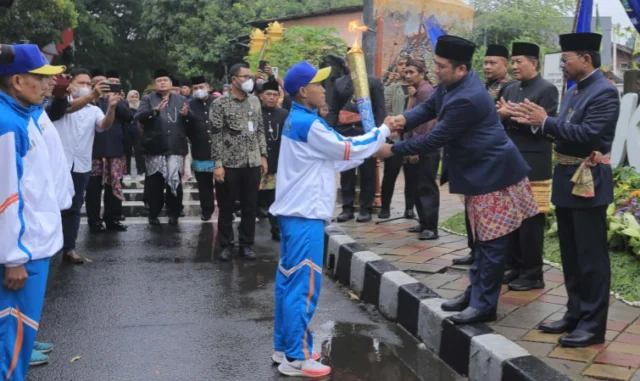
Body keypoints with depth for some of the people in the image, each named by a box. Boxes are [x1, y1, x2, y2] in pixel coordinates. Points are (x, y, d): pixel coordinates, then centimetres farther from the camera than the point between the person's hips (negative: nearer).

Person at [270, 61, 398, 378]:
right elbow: (346, 150, -9)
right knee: (303, 285, -5)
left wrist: (369, 151, 12)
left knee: (289, 281, 13)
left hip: (293, 211, 10)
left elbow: (331, 158, 17)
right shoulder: (308, 124, -17)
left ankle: (284, 347, 23)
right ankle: (296, 357, 2)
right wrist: (382, 132, 4)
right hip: (305, 214, -10)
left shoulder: (297, 121, 13)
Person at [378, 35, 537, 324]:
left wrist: (393, 150, -18)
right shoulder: (452, 83, 1)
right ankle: (475, 292, 28)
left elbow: (436, 139, -25)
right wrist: (405, 118, -15)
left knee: (490, 242, -2)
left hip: (493, 173, -11)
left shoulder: (467, 98, -29)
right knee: (482, 237, 18)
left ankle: (484, 304, 6)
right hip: (478, 171, 11)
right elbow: (430, 106, 8)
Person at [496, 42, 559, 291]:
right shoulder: (511, 90, 14)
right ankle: (515, 267, 21)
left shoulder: (547, 90, -7)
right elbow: (502, 122, 12)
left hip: (533, 167, -7)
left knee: (531, 221, -1)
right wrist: (502, 115, -9)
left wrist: (514, 116, -17)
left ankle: (533, 274, 8)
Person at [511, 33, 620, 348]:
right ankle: (575, 315, 26)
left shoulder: (604, 92, -14)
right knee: (570, 255, 15)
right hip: (567, 179, 9)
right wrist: (538, 122, -2)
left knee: (591, 256, -2)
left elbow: (589, 134, -24)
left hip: (588, 182, -9)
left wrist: (546, 121, -21)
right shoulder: (573, 91, 14)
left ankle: (593, 324, 7)